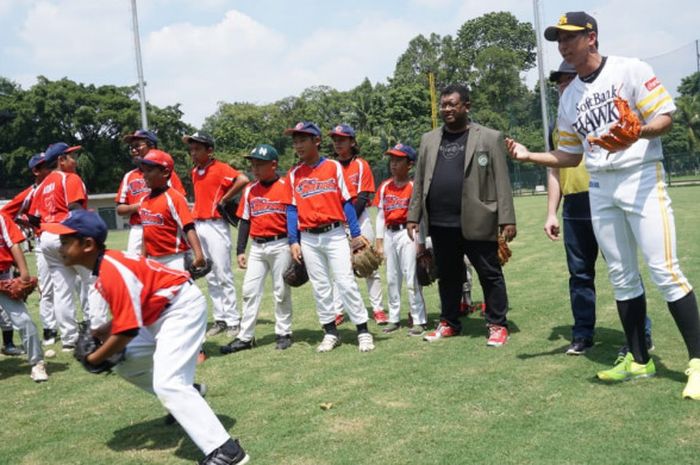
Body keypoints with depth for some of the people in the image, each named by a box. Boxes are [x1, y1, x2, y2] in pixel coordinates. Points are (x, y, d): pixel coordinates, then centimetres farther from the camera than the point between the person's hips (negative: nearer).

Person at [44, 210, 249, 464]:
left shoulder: (112, 271, -25)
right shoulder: (105, 265, 6)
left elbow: (127, 330, -25)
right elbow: (128, 314, 14)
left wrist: (94, 358, -10)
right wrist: (95, 334, 1)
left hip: (183, 308, -11)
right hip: (161, 314, 11)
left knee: (167, 384, -22)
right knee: (124, 362, 19)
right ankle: (185, 393, 33)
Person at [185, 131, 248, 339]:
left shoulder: (221, 168, -9)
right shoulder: (195, 172, 15)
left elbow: (243, 180, -24)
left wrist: (223, 200, -16)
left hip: (216, 226, -8)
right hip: (198, 226, 8)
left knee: (223, 275, -5)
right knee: (210, 277, 10)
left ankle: (233, 320, 2)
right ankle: (220, 319, 18)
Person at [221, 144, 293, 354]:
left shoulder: (286, 187, -6)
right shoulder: (250, 190, 9)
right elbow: (244, 221, 12)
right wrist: (240, 250, 8)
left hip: (281, 246, -5)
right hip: (257, 247, 5)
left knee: (281, 291, 5)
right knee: (249, 290, 4)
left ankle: (283, 333, 19)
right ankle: (245, 337, 11)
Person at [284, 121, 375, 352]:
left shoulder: (333, 167, 1)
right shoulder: (293, 174, 6)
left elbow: (346, 202, 1)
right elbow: (292, 209, 6)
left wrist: (356, 234, -1)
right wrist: (293, 242, -1)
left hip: (334, 234, -3)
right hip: (308, 239, 3)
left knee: (346, 283, -5)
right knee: (320, 287, 8)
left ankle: (363, 331, 4)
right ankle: (330, 332, 18)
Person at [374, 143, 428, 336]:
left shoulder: (414, 186, -6)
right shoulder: (384, 187, 8)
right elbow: (380, 215, 11)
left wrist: (421, 243, -8)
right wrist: (379, 243, 8)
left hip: (407, 234, -5)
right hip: (389, 234, 6)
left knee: (411, 278, -4)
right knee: (392, 278, 12)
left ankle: (419, 321, 5)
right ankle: (394, 318, 22)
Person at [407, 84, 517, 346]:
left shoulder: (489, 138, 0)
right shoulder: (429, 140, 13)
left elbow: (501, 182, -4)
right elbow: (419, 182, 13)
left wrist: (507, 219, -9)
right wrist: (413, 216, 8)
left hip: (477, 223, -4)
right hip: (440, 224, 4)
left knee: (490, 275, 3)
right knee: (447, 276, 14)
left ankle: (497, 325, 14)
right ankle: (449, 323, 27)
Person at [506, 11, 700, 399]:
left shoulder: (630, 70, -4)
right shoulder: (568, 97, 12)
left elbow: (665, 117, -10)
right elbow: (569, 156, 16)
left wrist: (636, 133, -30)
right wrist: (529, 155, 2)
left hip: (641, 178, -6)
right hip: (599, 188, 6)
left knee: (664, 271, -11)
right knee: (621, 276, 9)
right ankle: (639, 360, 19)